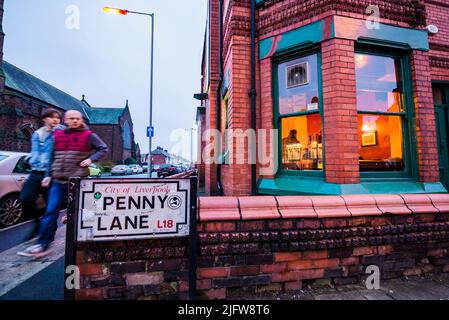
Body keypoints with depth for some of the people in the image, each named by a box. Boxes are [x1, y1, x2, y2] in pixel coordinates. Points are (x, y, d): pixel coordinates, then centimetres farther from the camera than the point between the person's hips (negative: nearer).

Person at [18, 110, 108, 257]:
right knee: (50, 212, 3)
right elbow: (52, 157, 20)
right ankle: (42, 245, 12)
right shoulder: (57, 135, 12)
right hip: (58, 181, 4)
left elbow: (104, 149, -1)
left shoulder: (88, 135, -1)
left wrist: (91, 159, -12)